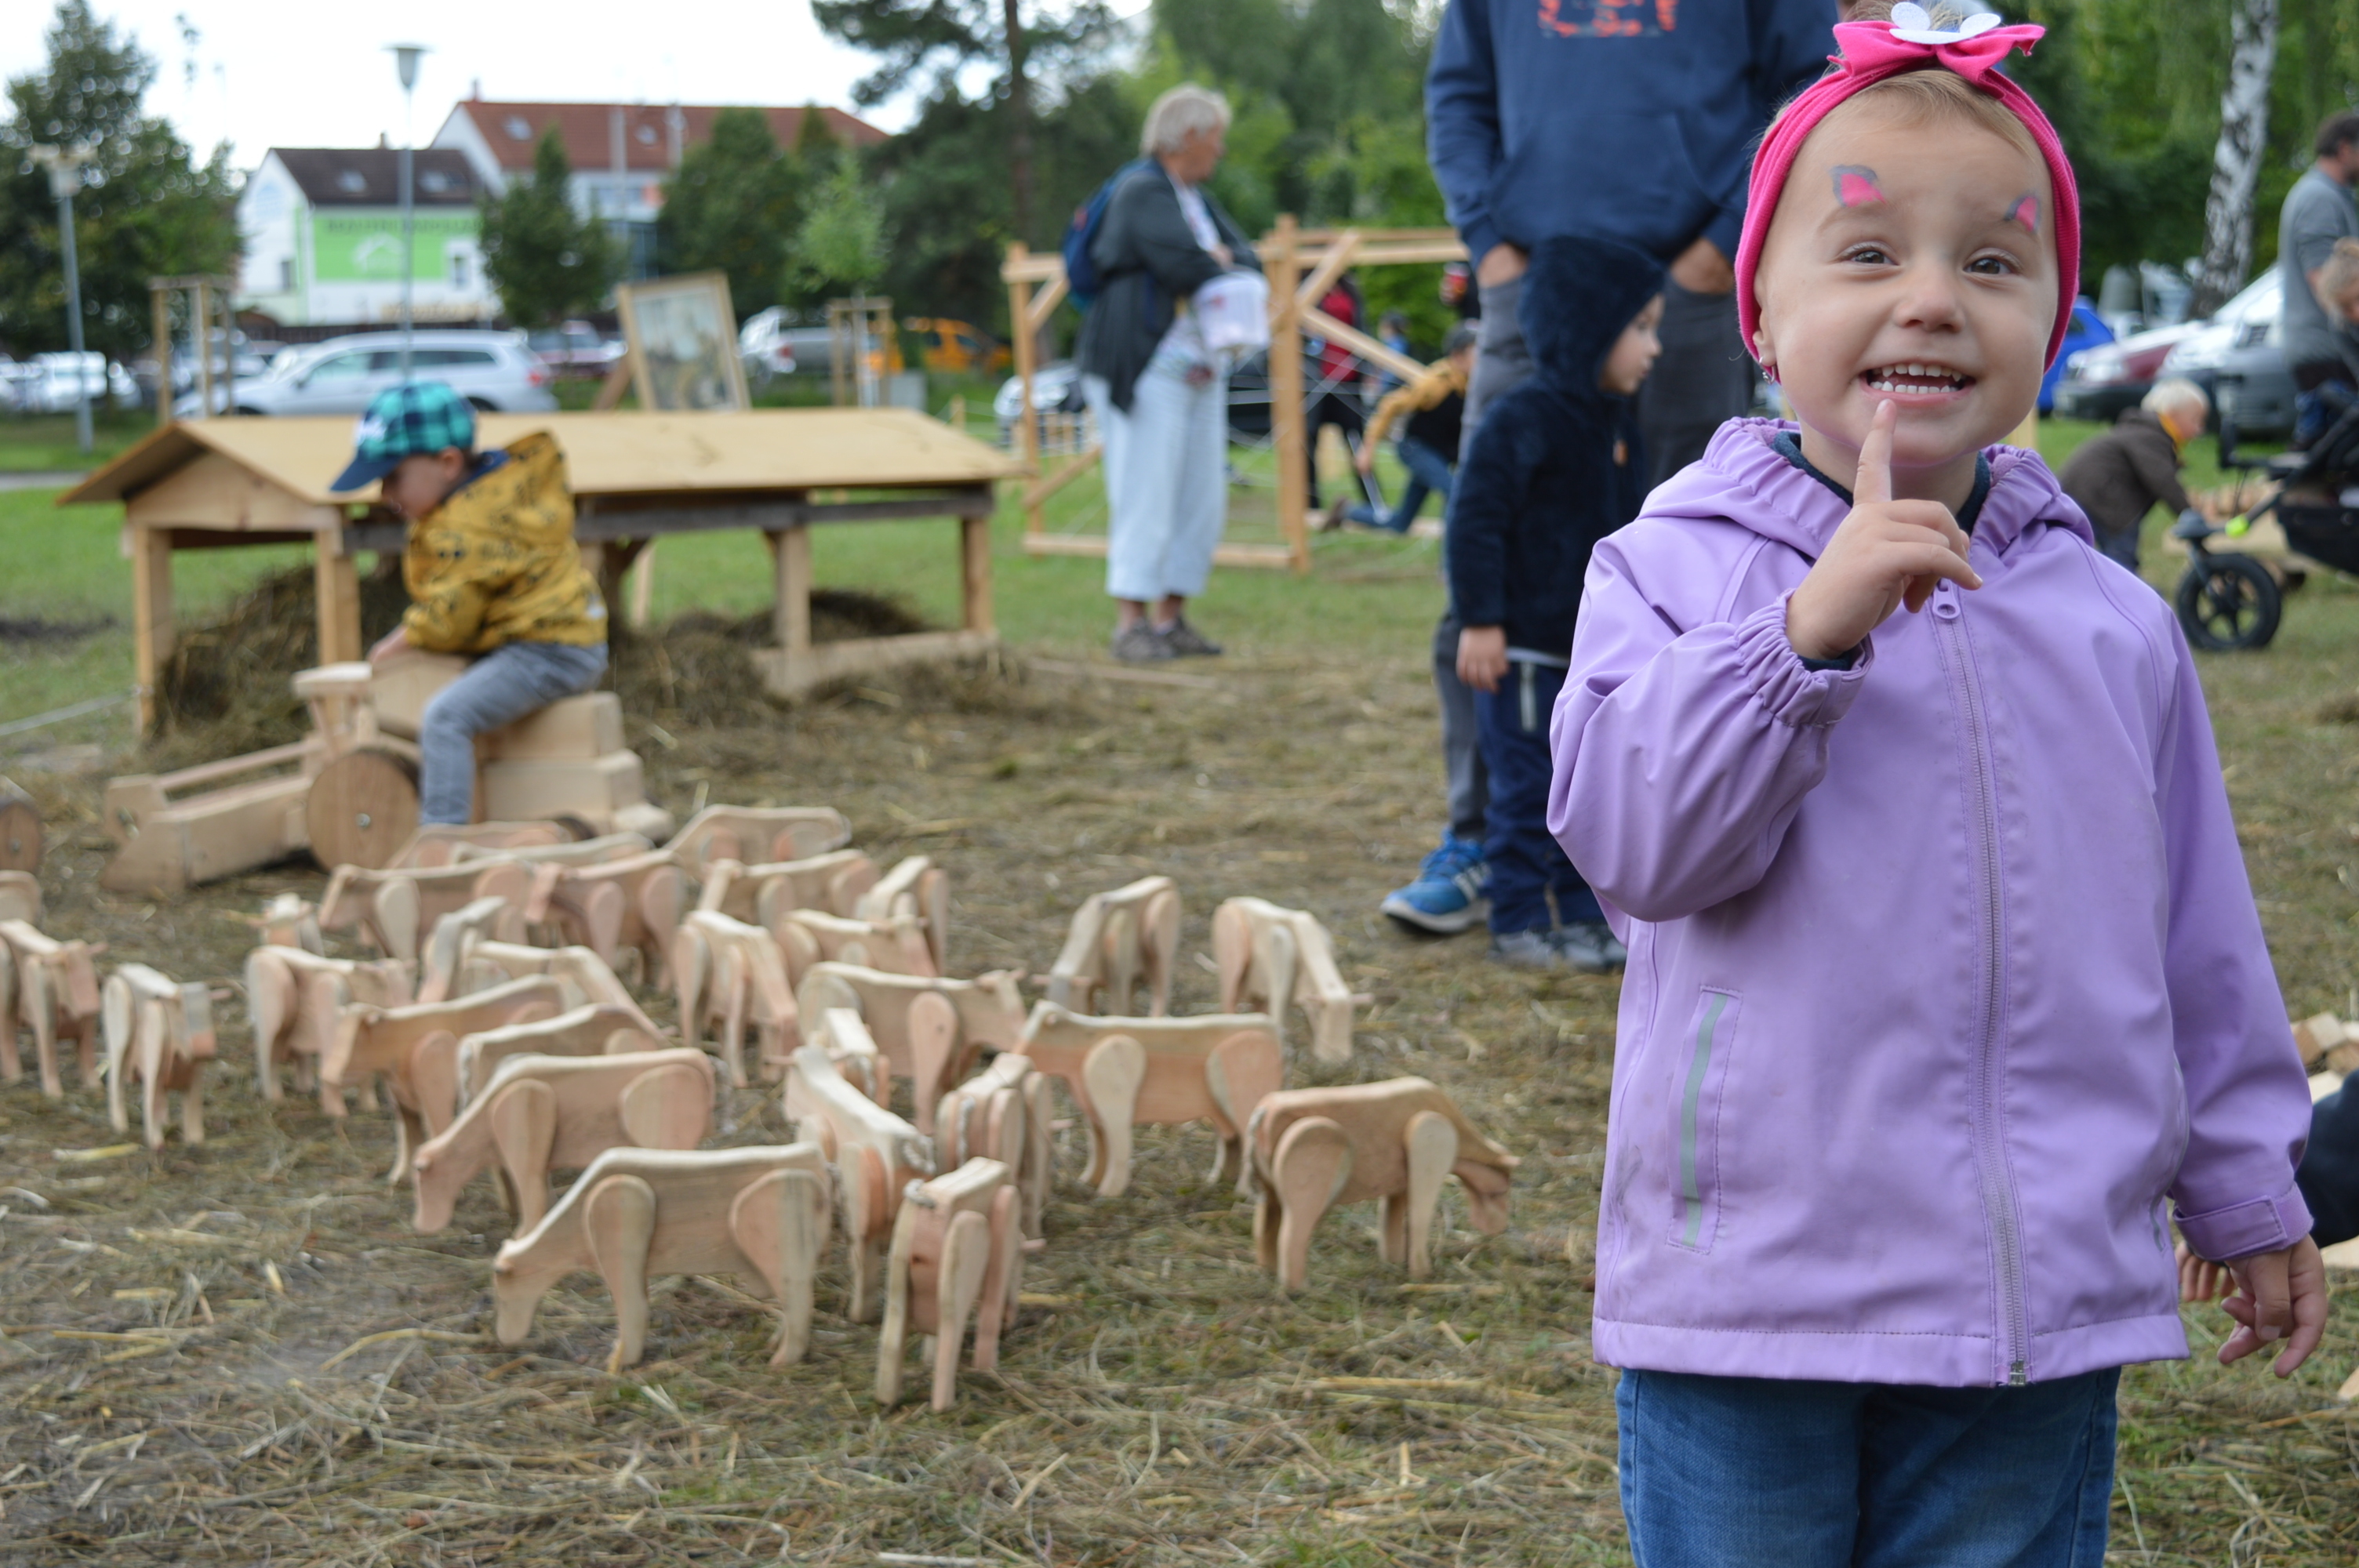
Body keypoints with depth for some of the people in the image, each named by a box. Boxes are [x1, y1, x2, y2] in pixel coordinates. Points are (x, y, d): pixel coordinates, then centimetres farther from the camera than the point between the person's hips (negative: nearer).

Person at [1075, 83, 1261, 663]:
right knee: (1145, 494, -9)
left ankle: (1170, 617, 14)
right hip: (1149, 370, -9)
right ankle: (1131, 623, -5)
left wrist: (1219, 260, -9)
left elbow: (1249, 264, 13)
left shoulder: (1198, 199, 19)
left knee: (1202, 500, 7)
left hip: (1199, 370, 9)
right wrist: (1216, 264, -1)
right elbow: (1184, 267, -22)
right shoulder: (1143, 192, -10)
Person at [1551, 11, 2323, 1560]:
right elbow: (1633, 835, -18)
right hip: (1749, 1285, -2)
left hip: (2045, 1301, 3)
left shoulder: (2113, 624, 5)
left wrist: (2249, 1192, 18)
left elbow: (2201, 941, 13)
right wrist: (1810, 624, -27)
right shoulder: (1675, 570, -4)